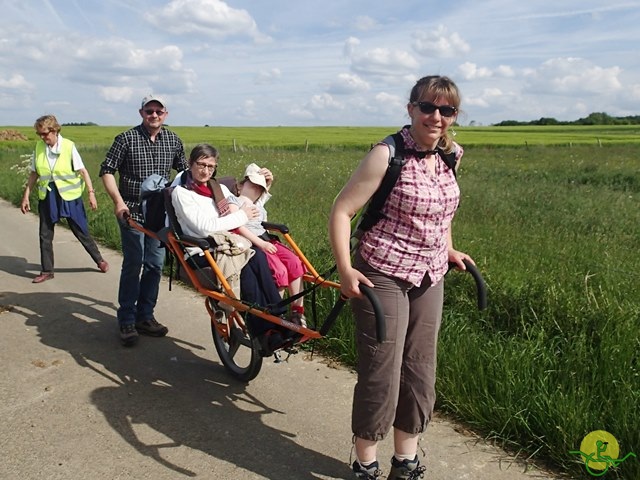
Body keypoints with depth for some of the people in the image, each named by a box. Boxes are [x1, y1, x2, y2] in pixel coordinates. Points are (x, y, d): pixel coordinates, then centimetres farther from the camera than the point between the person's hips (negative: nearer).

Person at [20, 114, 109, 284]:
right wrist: (26, 196, 8)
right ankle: (46, 271, 20)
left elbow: (82, 171, -8)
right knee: (45, 235, 7)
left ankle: (99, 260, 25)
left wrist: (91, 193, -15)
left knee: (81, 232, 5)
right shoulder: (39, 147, -1)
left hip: (69, 196, -3)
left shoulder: (68, 146, -11)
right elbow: (34, 174, 7)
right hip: (47, 197, 4)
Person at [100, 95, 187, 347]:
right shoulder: (126, 139, -5)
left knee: (155, 265, 8)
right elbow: (107, 171, -4)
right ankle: (127, 322, 8)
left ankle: (145, 317, 22)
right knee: (133, 265, -3)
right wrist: (118, 202, -14)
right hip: (132, 212, -4)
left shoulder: (173, 141, 5)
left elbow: (184, 171, 18)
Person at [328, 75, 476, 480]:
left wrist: (449, 250, 17)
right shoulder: (388, 155, -15)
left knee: (421, 376, 13)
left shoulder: (449, 156, 4)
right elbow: (342, 211, -15)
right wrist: (346, 270, -22)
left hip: (430, 280, 7)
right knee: (381, 378, -1)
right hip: (385, 278, -6)